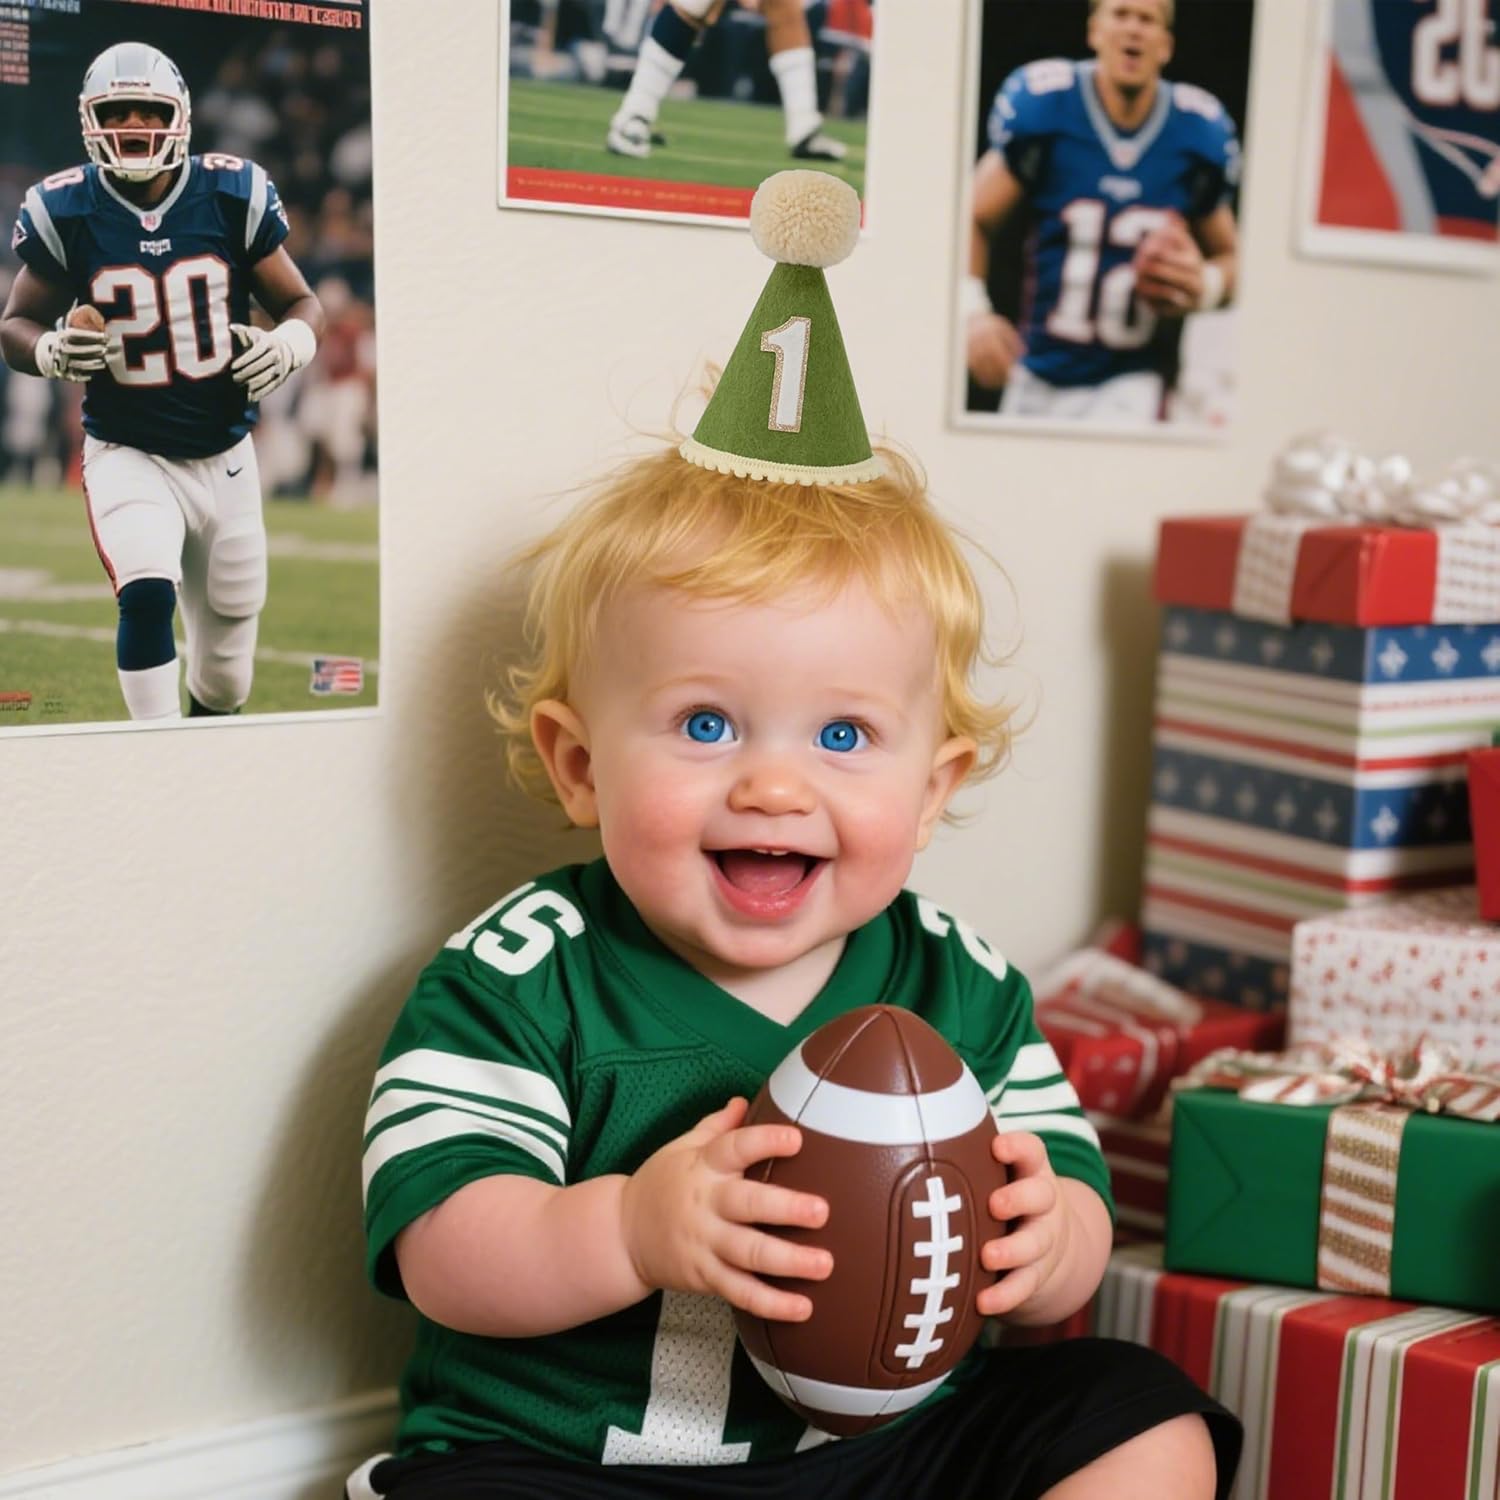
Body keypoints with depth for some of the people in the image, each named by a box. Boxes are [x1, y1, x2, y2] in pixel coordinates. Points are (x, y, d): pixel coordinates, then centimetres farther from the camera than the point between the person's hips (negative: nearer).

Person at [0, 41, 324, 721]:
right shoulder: (65, 210, -7)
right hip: (128, 455, -2)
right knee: (147, 595, -28)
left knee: (226, 673, 11)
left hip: (225, 455, 2)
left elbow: (301, 302, 4)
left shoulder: (232, 195, -5)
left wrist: (291, 342, -20)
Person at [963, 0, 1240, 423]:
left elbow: (1226, 256, 13)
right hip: (1039, 378, 1)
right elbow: (975, 219, 1)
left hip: (1132, 382, -1)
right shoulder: (1043, 107, -5)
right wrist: (971, 311, -16)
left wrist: (1206, 285, -11)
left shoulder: (1198, 133, 0)